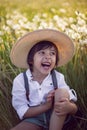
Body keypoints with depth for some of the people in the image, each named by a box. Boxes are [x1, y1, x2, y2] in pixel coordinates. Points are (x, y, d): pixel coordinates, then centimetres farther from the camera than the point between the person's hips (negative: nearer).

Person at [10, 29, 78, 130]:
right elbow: (22, 112, -13)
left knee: (62, 92, -26)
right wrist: (45, 106, -29)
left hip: (56, 118, 2)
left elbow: (74, 108, -12)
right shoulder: (20, 81, -13)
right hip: (34, 119, -1)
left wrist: (68, 107, -39)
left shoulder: (58, 77, -11)